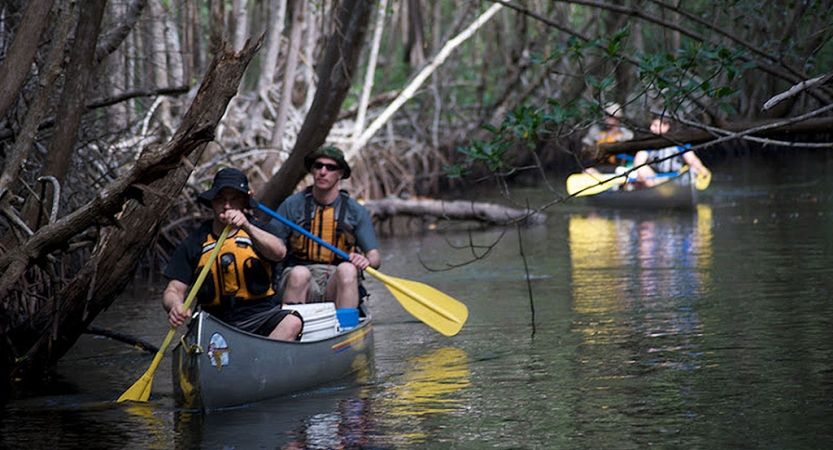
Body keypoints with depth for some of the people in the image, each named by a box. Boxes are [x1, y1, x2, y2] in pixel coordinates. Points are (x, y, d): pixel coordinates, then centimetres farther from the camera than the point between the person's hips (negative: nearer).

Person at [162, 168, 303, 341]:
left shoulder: (260, 229, 9)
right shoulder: (194, 243, 10)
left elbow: (279, 252, -13)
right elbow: (174, 290, 6)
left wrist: (247, 227, -29)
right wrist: (175, 306, -19)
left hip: (262, 317, 0)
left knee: (292, 322, -33)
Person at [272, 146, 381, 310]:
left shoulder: (356, 211, 9)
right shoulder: (292, 205, 8)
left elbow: (375, 256, 6)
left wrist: (366, 261, -18)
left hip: (337, 284, 1)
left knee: (347, 269, -32)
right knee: (299, 273, -34)